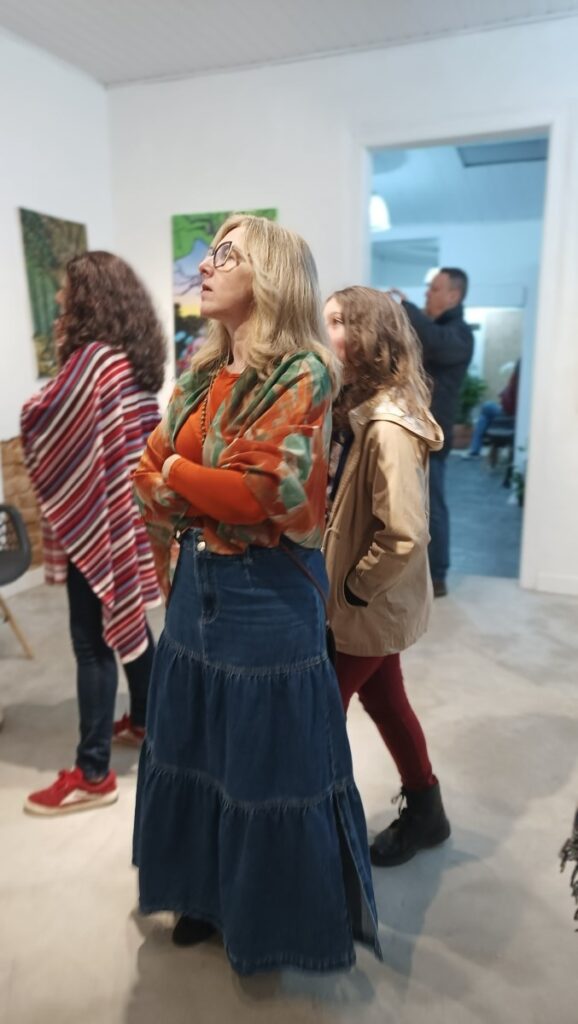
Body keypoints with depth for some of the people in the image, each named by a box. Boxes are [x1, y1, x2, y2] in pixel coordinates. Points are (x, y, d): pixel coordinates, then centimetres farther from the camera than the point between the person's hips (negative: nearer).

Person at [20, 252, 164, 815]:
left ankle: (93, 774, 10)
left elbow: (39, 423, -15)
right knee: (128, 618, 21)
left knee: (93, 641, -2)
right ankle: (143, 720, 38)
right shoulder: (136, 358, 10)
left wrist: (60, 356, -3)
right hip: (130, 511, 9)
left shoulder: (93, 359, -17)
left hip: (94, 516, -9)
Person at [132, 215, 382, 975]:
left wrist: (178, 472, -9)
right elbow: (151, 473, 8)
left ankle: (281, 917, 38)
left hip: (268, 595, -7)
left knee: (270, 763, 10)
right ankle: (211, 894, 46)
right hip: (196, 585, 7)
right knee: (196, 748, 20)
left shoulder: (302, 375, -14)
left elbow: (265, 492, -22)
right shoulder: (201, 372, 8)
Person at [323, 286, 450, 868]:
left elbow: (404, 536, -29)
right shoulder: (356, 412, 4)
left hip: (368, 607, -8)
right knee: (383, 702, 21)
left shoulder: (388, 427, -25)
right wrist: (348, 583, 5)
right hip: (371, 604, 8)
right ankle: (424, 811, 42)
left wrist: (355, 589, -16)